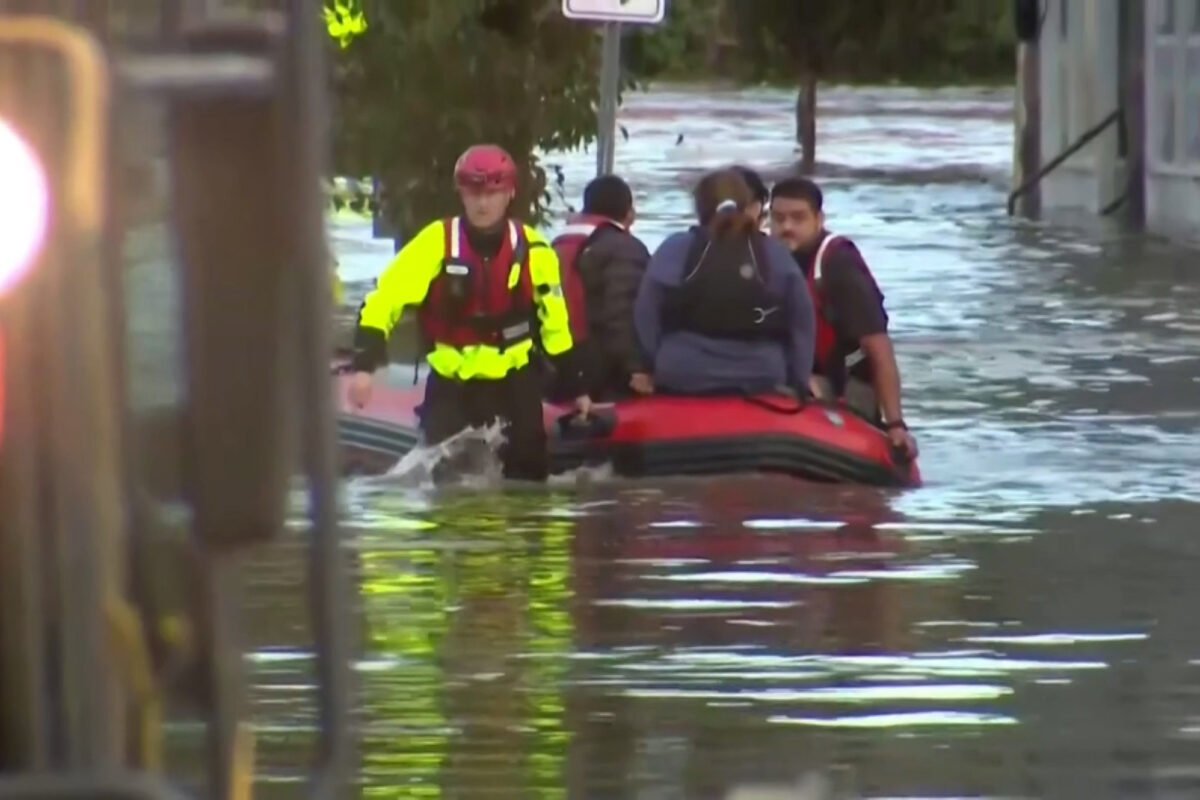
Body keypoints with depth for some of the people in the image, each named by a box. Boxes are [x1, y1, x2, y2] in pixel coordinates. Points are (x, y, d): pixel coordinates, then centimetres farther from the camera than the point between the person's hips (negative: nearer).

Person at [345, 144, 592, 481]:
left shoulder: (532, 251, -7)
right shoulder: (437, 242, -15)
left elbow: (555, 322, 6)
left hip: (514, 380, 2)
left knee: (528, 474, 3)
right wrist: (364, 364, -27)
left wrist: (576, 386, 10)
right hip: (451, 382, -2)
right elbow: (386, 298, -16)